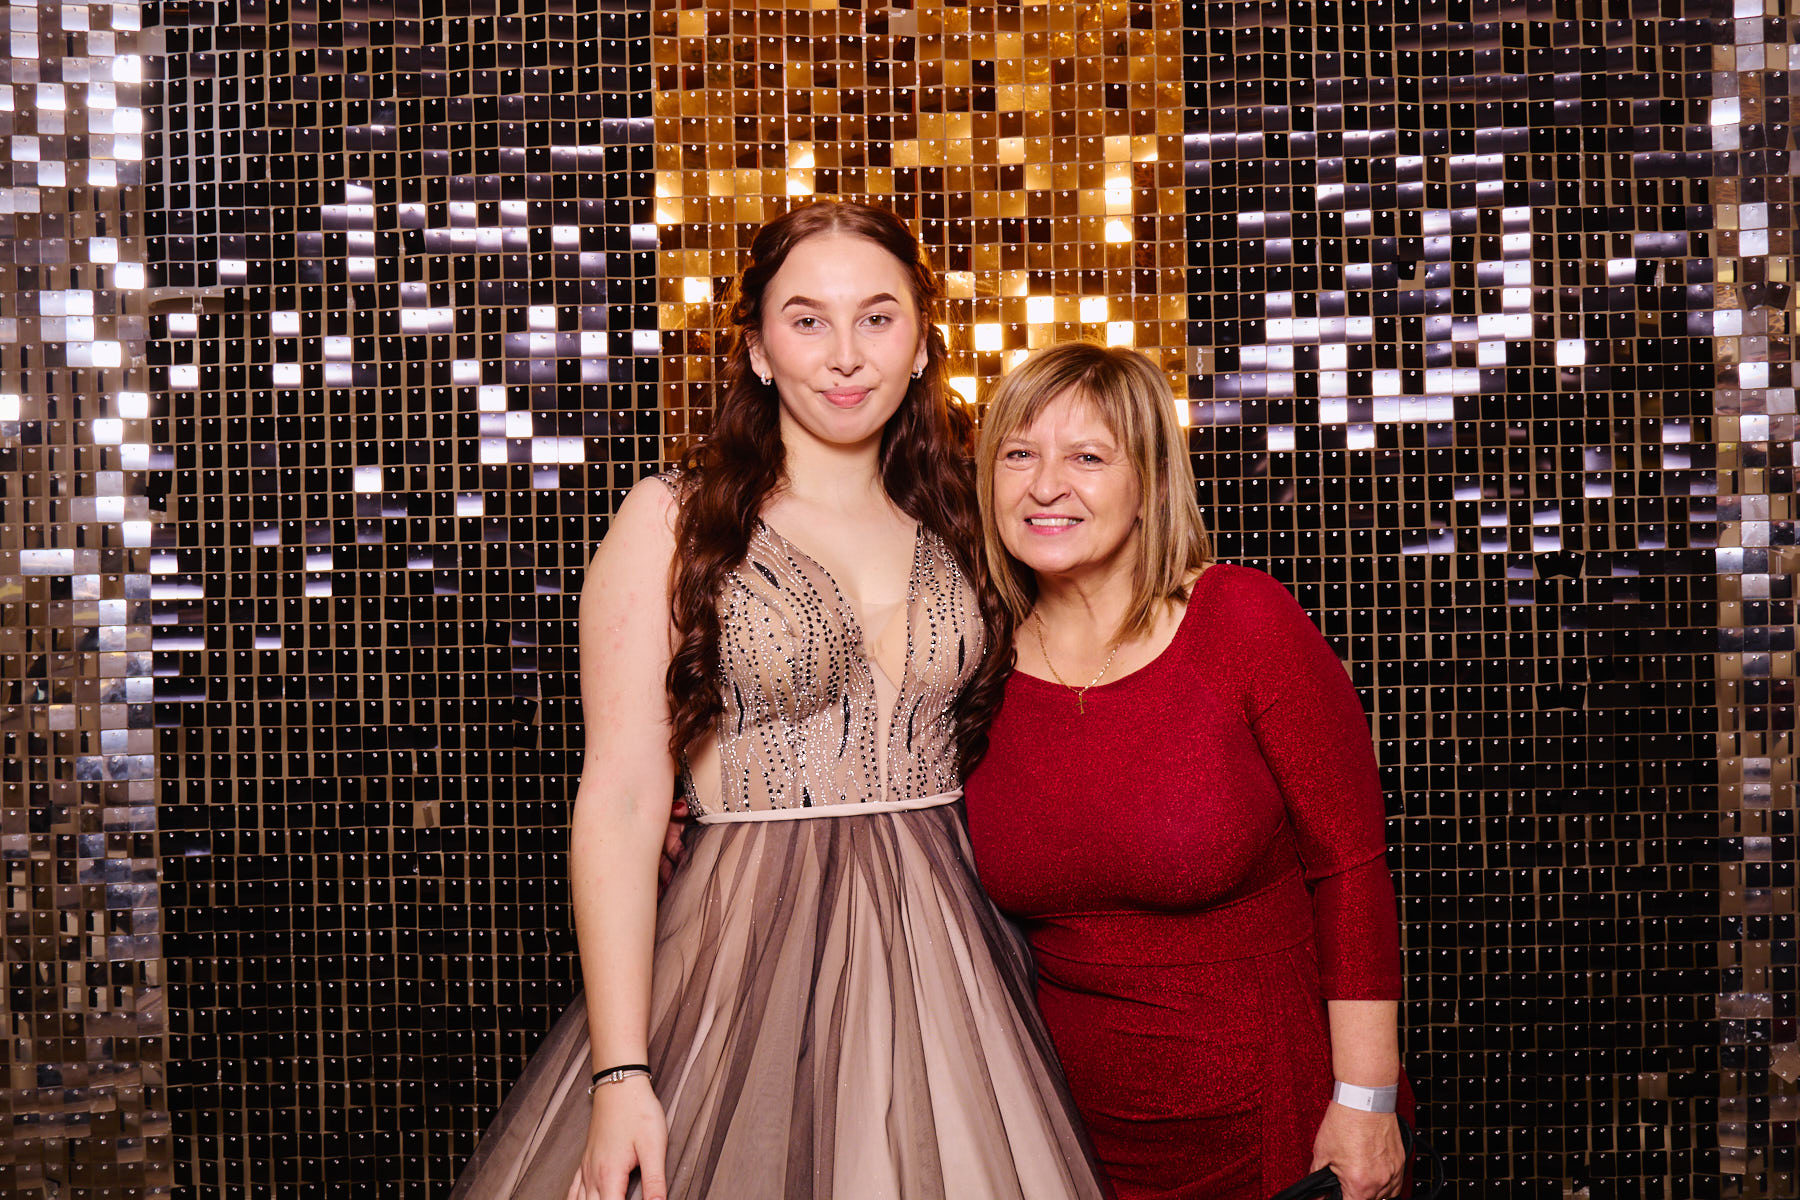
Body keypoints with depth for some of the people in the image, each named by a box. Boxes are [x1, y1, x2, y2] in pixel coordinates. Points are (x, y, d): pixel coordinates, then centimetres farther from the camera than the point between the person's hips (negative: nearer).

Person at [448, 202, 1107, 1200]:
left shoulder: (951, 527, 9)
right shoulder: (671, 522, -5)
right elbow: (619, 801, -10)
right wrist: (619, 1076, -15)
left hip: (943, 956, 4)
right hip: (749, 960, -4)